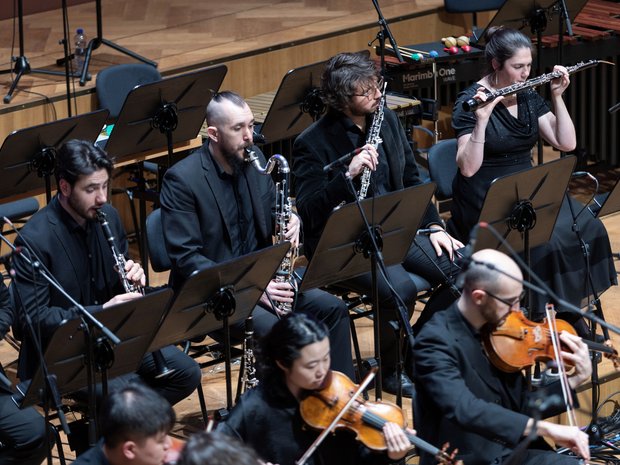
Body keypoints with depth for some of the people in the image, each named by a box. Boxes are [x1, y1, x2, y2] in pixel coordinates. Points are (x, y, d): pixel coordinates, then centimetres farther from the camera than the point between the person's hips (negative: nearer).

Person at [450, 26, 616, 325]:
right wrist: (481, 121, -33)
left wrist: (557, 97, -4)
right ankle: (534, 319, -14)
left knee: (587, 229, -17)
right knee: (544, 241, -31)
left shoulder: (528, 97, 7)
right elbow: (468, 168, -22)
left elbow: (566, 144, 3)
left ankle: (572, 317, -6)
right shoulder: (471, 101, -12)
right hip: (485, 201, -6)